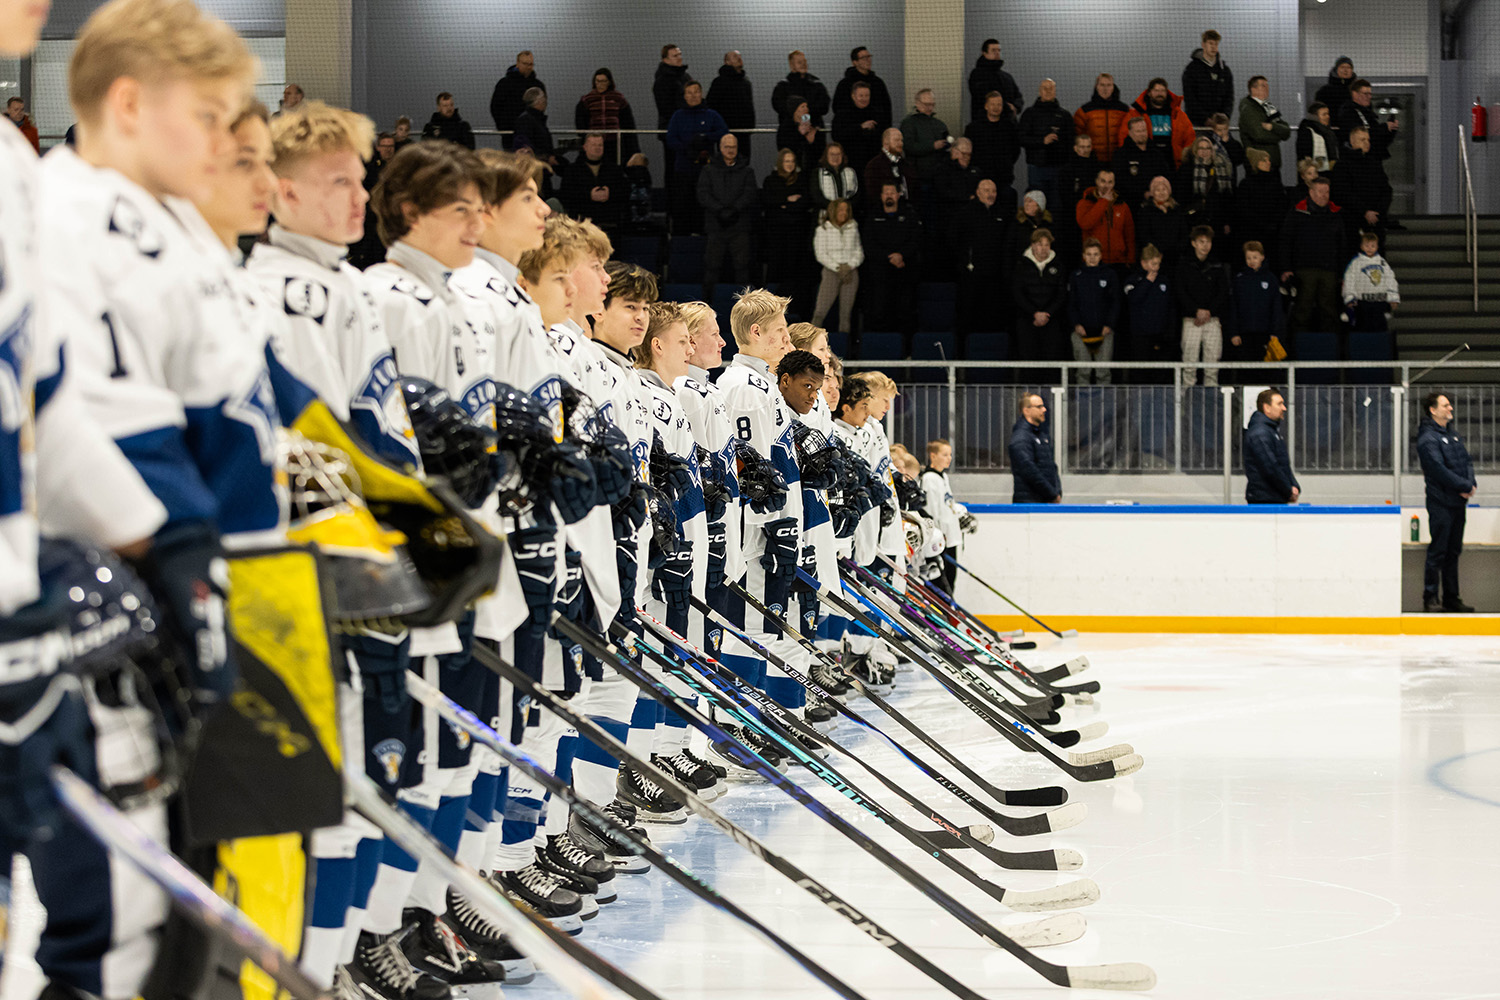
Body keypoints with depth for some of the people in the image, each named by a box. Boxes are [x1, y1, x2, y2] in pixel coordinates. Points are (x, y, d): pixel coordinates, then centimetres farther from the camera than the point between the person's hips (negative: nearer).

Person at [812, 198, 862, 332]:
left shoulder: (853, 229, 12)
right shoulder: (823, 230, 3)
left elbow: (859, 253, 9)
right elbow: (820, 254, -3)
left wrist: (849, 266, -9)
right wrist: (838, 268, -12)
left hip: (851, 273, 2)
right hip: (831, 272, -2)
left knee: (846, 313, 0)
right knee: (820, 312, -12)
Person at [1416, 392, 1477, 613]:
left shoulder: (1453, 434, 15)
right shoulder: (1428, 438, -12)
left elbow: (1466, 461, 16)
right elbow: (1439, 470, -20)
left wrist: (1471, 483, -2)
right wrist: (1465, 486, -17)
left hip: (1458, 502, 8)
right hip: (1441, 502, -8)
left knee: (1453, 552, 12)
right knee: (1438, 551, -6)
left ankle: (1451, 598, 17)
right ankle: (1431, 599, -1)